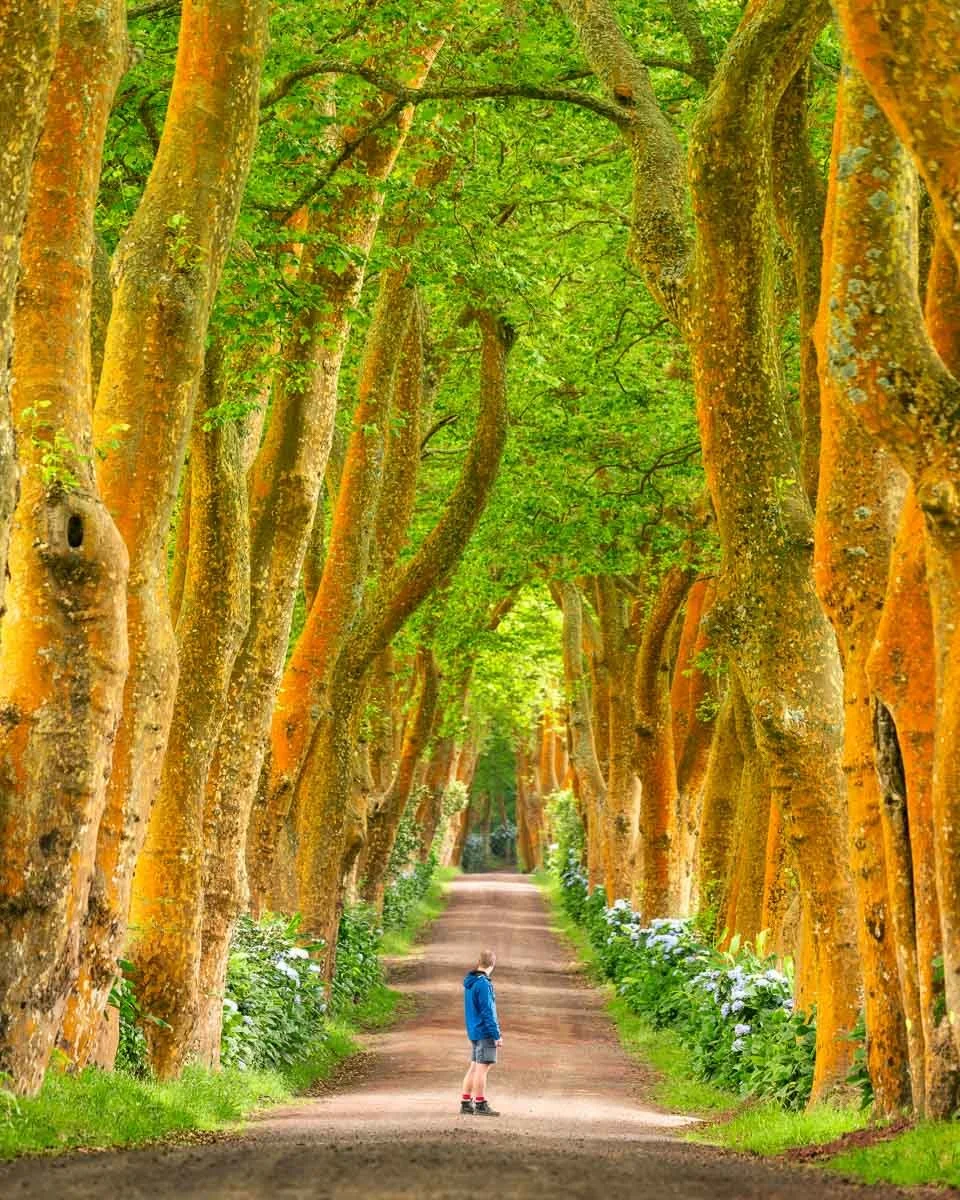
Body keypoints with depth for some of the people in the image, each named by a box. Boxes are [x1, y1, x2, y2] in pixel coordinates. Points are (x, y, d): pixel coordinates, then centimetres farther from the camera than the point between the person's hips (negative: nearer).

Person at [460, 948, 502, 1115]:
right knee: (482, 1067, -4)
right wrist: (497, 1035, -14)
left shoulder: (469, 982, 12)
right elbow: (488, 1012, -18)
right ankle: (480, 1105, -1)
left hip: (473, 1031, 9)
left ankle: (466, 1102, 16)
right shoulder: (483, 984, -16)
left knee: (474, 1067, 13)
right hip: (485, 1032, -9)